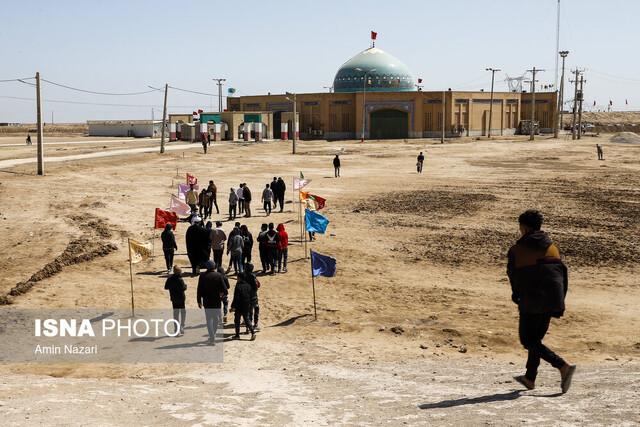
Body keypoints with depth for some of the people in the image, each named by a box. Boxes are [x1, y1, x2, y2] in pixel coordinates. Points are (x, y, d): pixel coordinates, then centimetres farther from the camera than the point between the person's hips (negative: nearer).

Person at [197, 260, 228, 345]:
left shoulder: (202, 276, -4)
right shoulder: (218, 275, -3)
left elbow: (199, 290, -4)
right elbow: (225, 290, -6)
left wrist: (199, 301, 5)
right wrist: (223, 294, 16)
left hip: (207, 302, -1)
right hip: (217, 301, 1)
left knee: (209, 319, 1)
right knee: (216, 319, 17)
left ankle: (212, 339, -9)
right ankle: (213, 336, 28)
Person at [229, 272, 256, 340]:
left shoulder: (238, 287, -17)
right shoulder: (248, 286, 6)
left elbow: (236, 298, -20)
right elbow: (251, 297, 12)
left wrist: (233, 306, -15)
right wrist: (249, 304, 22)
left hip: (239, 308, -6)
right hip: (247, 307, 6)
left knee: (237, 321, 7)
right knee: (247, 319, 15)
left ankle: (237, 335, 13)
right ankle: (253, 332, -1)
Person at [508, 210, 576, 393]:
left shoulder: (516, 250, -4)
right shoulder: (553, 248, 9)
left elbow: (513, 277, -1)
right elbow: (563, 274, 7)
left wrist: (517, 296, 16)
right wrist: (559, 303, 11)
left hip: (531, 302, -6)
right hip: (553, 300, 6)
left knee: (529, 341, 3)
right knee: (536, 337, 19)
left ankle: (563, 367, -15)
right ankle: (530, 378, 27)